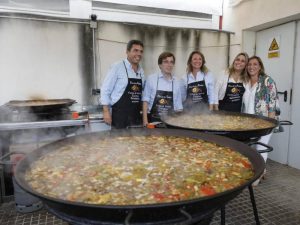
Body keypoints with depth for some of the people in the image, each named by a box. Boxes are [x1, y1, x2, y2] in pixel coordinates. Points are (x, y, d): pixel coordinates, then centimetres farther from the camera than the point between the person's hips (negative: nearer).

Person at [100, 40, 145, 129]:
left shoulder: (141, 71, 9)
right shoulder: (117, 67, -8)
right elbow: (105, 90, -9)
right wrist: (106, 111, -13)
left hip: (136, 115, 6)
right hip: (120, 114, -6)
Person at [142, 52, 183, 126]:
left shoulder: (176, 82, 5)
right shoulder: (151, 79, -4)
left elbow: (178, 106, 9)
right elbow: (145, 100, -3)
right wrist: (145, 121, -8)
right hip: (153, 120, -2)